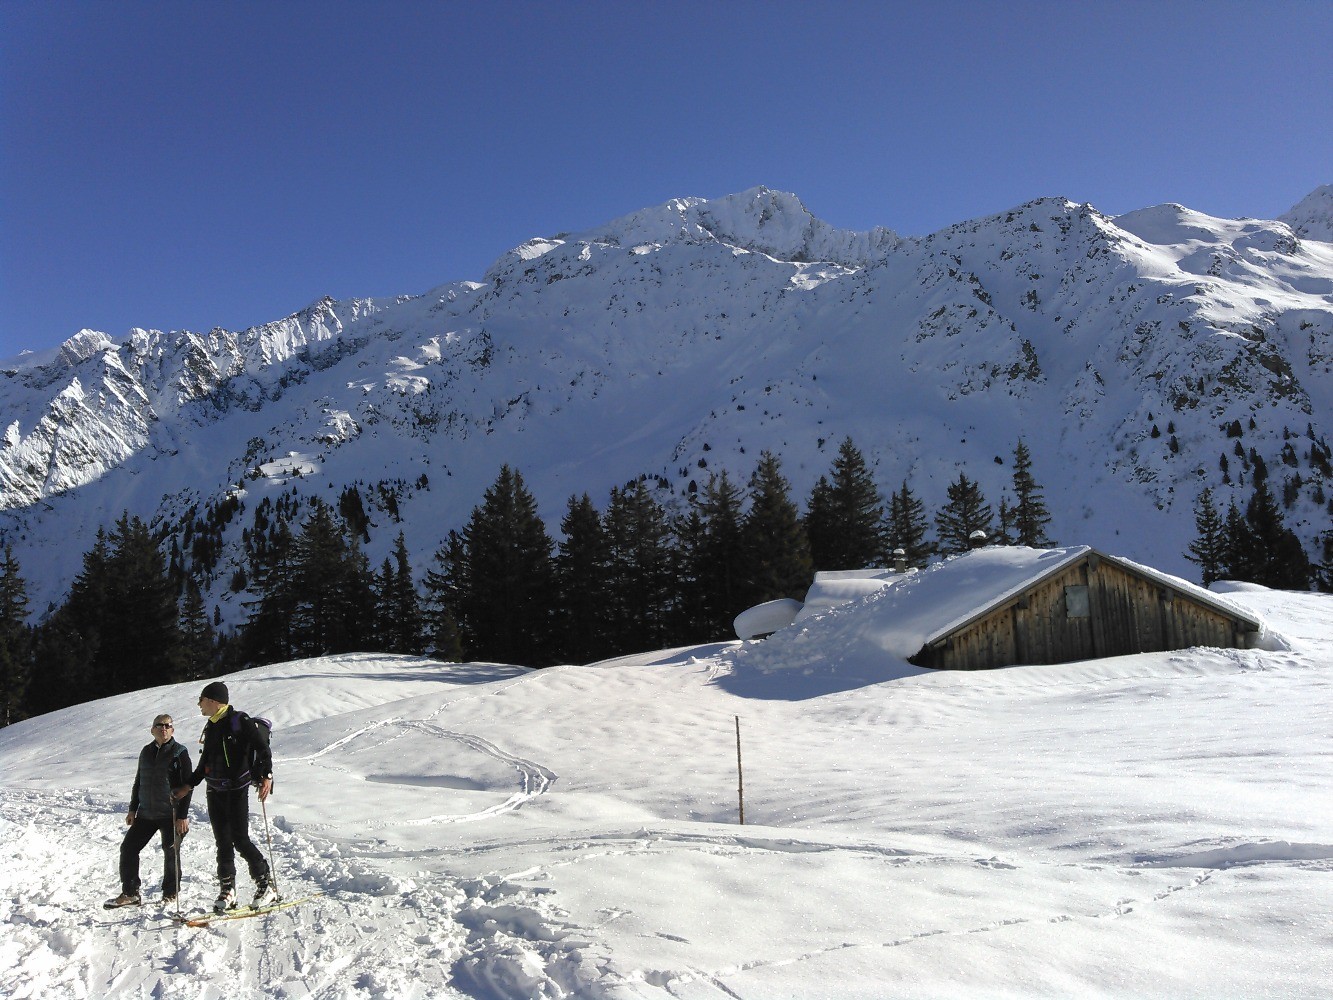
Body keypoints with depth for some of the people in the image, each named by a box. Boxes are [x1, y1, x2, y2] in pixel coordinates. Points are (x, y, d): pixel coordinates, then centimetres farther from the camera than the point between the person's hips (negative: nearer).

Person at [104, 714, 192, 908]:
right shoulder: (146, 752, 9)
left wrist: (183, 815, -14)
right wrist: (133, 809, 15)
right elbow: (138, 781, 19)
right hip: (146, 814, 5)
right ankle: (130, 893, 12)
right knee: (128, 847, 1)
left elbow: (187, 785, -10)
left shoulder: (180, 752, -8)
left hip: (171, 814, -5)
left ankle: (171, 892, 21)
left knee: (171, 852, 4)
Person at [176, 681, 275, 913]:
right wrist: (189, 785, 24)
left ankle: (266, 884, 4)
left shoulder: (240, 721, -10)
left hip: (237, 790, -7)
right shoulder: (211, 727, 14)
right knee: (223, 842, 5)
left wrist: (267, 776, -28)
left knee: (240, 840, -8)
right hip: (215, 792, 7)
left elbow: (263, 748, -16)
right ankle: (227, 891, 11)